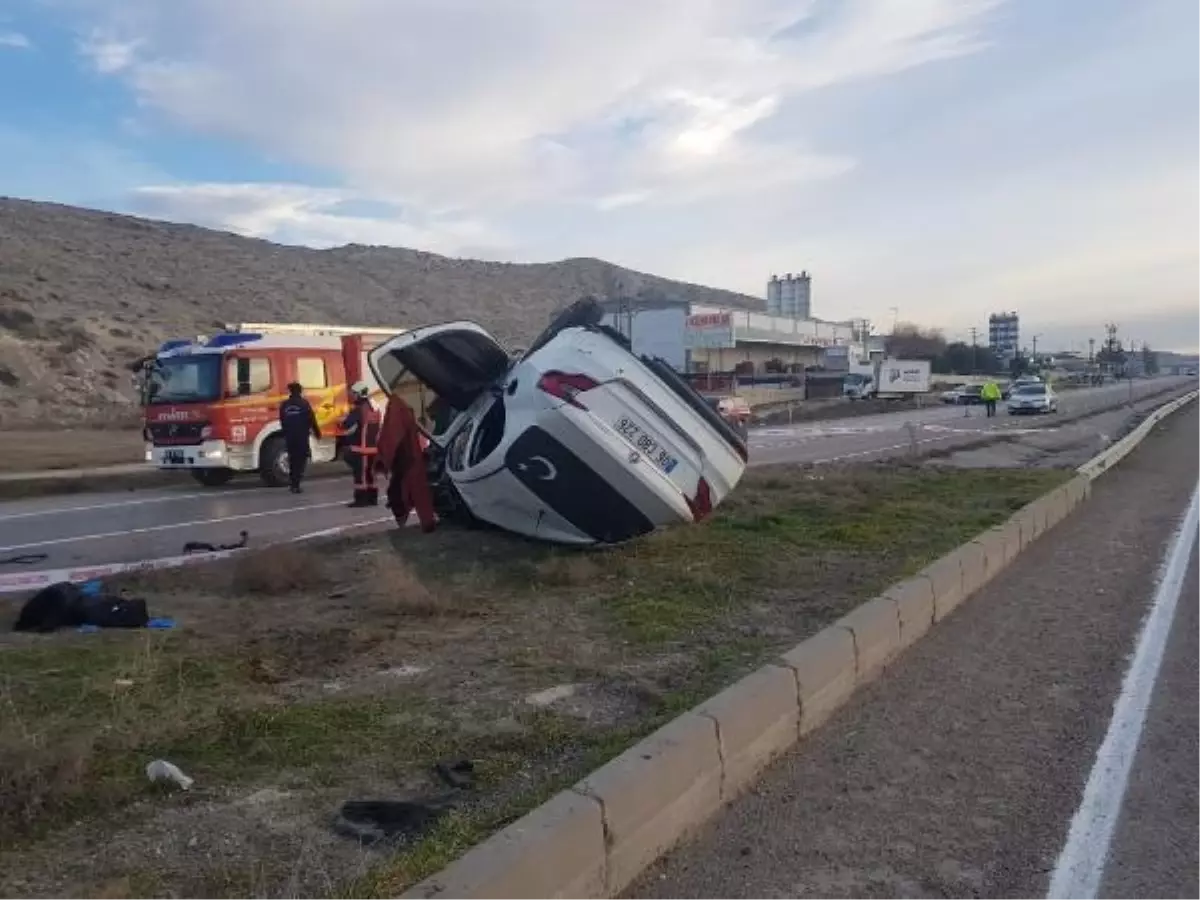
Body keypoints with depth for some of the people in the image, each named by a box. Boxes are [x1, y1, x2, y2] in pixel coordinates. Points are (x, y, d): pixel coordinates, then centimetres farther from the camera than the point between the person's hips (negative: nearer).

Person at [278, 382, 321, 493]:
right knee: (301, 459, -2)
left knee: (292, 459, 16)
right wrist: (317, 433, 6)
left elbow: (282, 422, 13)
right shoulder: (304, 404, -5)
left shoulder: (284, 405, 8)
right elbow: (312, 421, -5)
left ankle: (293, 482, 19)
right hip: (302, 437, -4)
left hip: (289, 437, 4)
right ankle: (295, 484, -11)